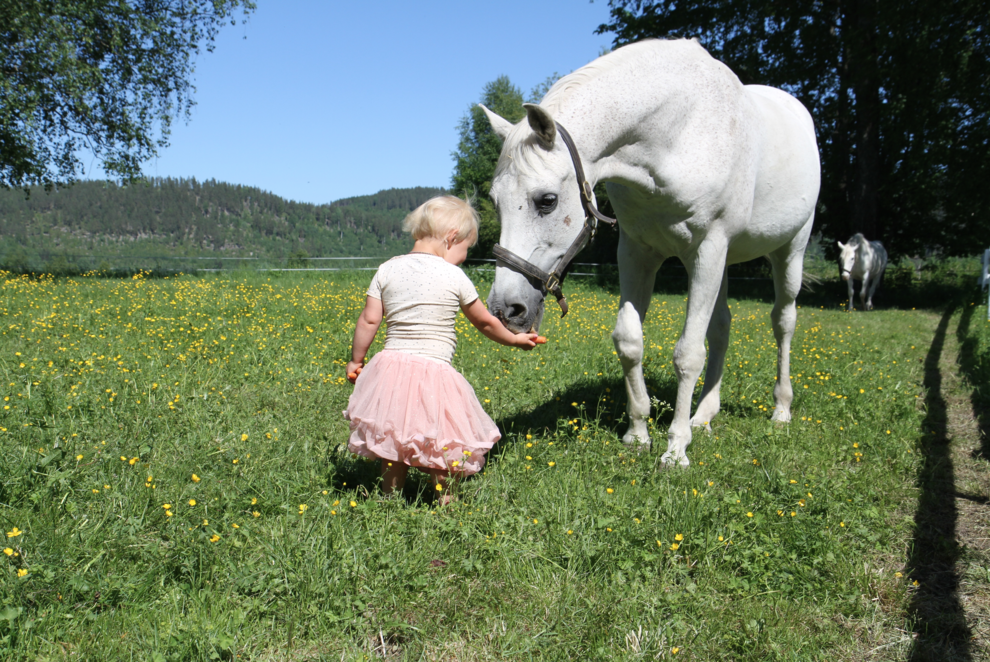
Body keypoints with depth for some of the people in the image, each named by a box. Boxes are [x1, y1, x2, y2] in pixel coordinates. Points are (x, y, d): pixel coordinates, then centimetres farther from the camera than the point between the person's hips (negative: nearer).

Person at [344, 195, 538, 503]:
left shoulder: (387, 270, 4)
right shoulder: (454, 277, -4)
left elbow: (369, 320, 3)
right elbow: (485, 322, 7)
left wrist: (355, 360, 16)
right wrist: (514, 339, 24)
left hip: (390, 366, 4)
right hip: (434, 371, -4)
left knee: (393, 439, 17)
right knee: (442, 442, 11)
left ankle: (390, 496, 26)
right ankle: (444, 500, 19)